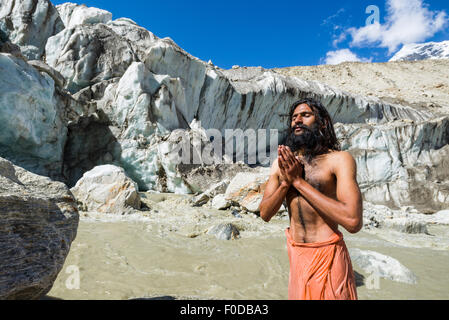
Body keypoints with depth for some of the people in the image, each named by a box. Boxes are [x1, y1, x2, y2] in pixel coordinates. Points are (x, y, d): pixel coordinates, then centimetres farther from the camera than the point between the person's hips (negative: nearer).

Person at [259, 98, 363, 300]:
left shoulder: (339, 159, -13)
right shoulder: (281, 162, 1)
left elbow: (353, 221, -25)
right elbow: (265, 214, 0)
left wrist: (298, 181, -21)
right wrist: (286, 182, -17)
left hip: (328, 255, -4)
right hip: (295, 254, 5)